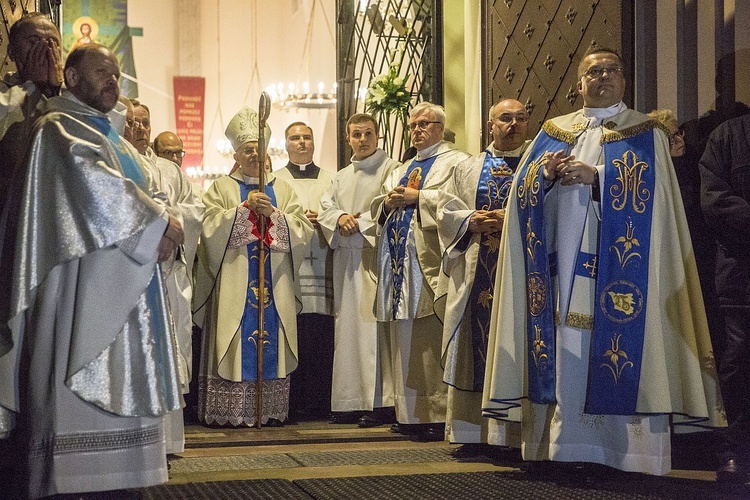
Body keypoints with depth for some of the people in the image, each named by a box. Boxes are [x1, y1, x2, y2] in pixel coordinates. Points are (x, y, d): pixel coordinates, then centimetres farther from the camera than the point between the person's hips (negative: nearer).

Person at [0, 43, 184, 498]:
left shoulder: (114, 139, 24)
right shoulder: (59, 128, -4)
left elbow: (142, 194, 18)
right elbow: (95, 181, -19)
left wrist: (159, 229, -4)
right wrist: (157, 222, -17)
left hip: (123, 288, 9)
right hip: (83, 285, -9)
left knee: (118, 385, 6)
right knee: (79, 387, -12)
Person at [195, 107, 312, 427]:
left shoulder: (282, 189, 15)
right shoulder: (222, 188, 8)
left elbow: (303, 230, 4)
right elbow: (210, 227, -8)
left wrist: (273, 214, -11)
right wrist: (246, 207, -14)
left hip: (274, 281, 3)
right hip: (235, 283, -3)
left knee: (272, 346, 1)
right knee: (236, 345, -7)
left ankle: (270, 410, 4)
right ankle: (231, 412, -4)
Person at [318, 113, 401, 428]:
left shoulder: (391, 170, 1)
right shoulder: (341, 177, 22)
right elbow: (325, 208, 13)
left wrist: (359, 222, -12)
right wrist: (340, 217, -8)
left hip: (376, 260, -7)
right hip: (347, 261, 7)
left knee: (373, 327, -11)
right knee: (349, 327, 5)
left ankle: (378, 401, -11)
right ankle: (352, 399, 9)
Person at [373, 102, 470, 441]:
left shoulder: (456, 162, 3)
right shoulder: (401, 171, 26)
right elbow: (377, 208, 22)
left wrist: (417, 197, -14)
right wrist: (388, 201, 0)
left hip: (431, 262, -8)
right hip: (401, 264, 8)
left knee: (433, 342, -10)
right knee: (405, 342, 7)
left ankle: (440, 415, -8)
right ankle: (411, 413, 11)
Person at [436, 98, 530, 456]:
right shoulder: (467, 169, 19)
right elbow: (445, 210, 10)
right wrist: (470, 222, -9)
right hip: (477, 276, 2)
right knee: (478, 347, 0)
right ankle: (475, 433, 4)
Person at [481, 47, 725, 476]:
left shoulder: (645, 132, 8)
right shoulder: (554, 132, 19)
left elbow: (648, 189, -7)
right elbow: (523, 189, 11)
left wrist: (595, 176, -17)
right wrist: (545, 174, -10)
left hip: (618, 269, -3)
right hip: (565, 263, 3)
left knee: (619, 347, -8)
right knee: (565, 357, -1)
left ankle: (627, 449, -4)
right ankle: (565, 444, 4)